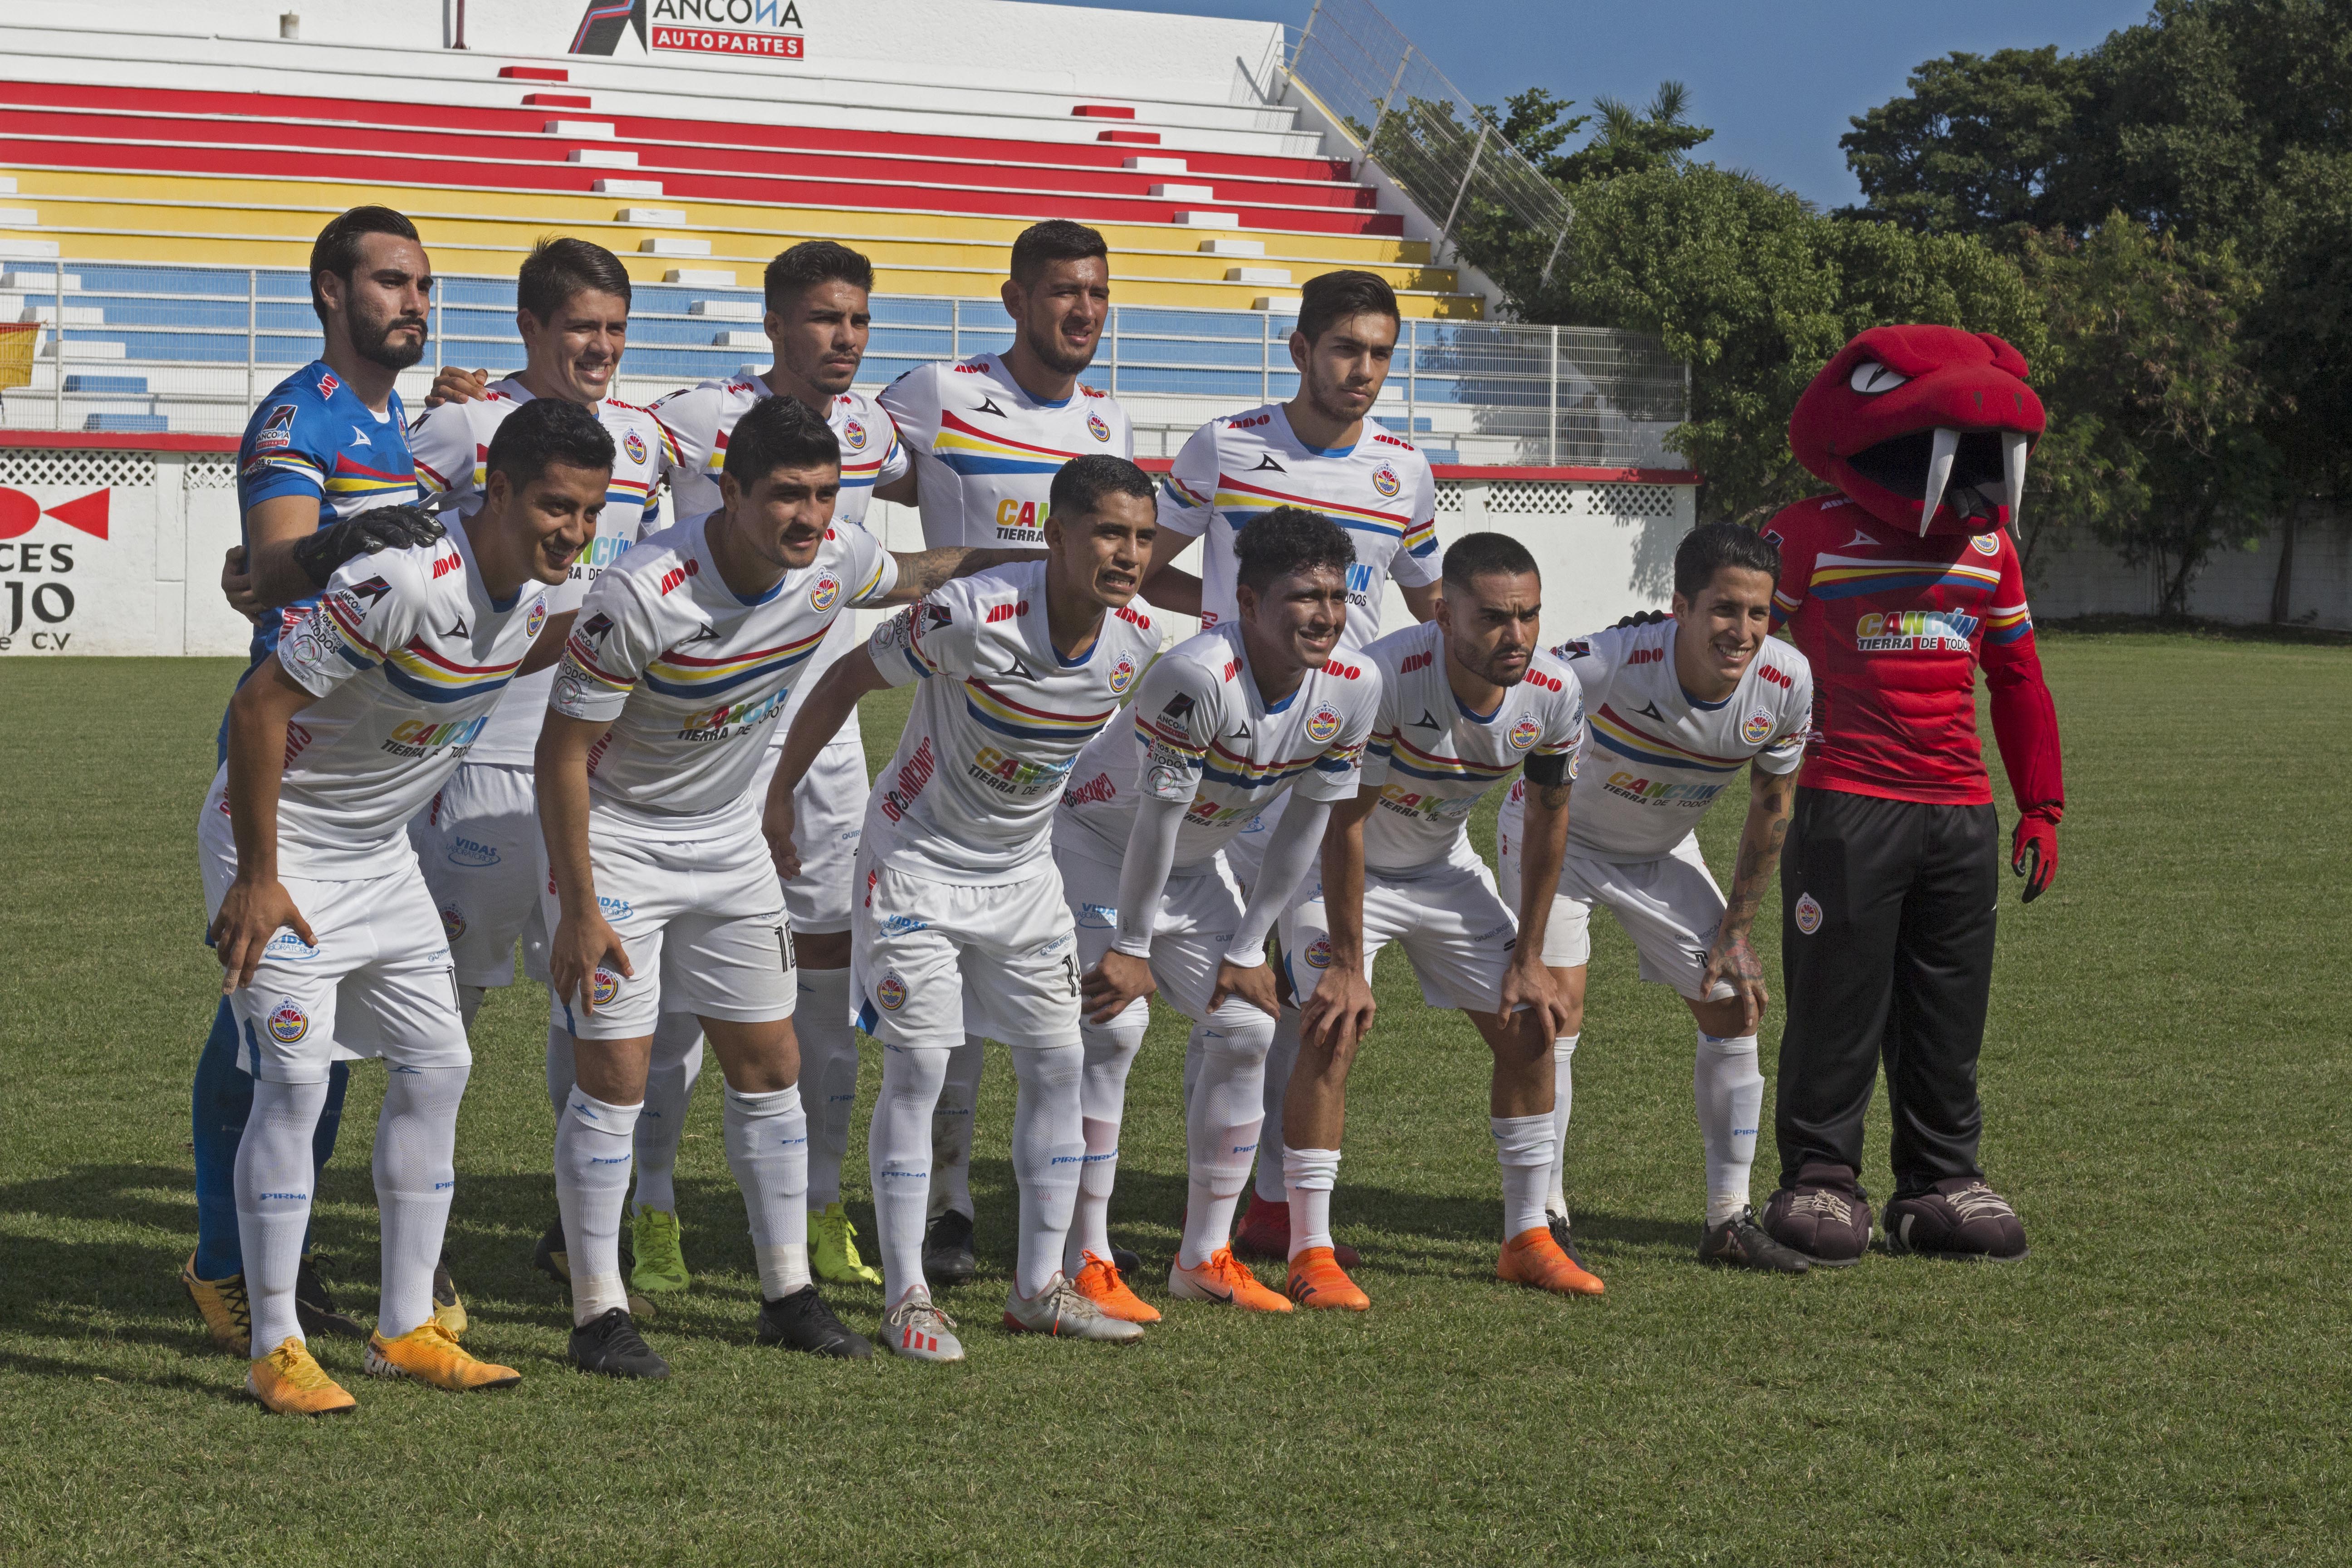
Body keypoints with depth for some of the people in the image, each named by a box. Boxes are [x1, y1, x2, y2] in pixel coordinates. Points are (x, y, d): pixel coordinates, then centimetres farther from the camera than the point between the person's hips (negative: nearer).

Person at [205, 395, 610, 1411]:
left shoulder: (535, 591, -4)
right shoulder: (402, 587, -30)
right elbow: (260, 706, -26)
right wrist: (257, 879, -24)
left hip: (379, 853, 9)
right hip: (282, 842, -9)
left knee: (437, 1066, 7)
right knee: (295, 1079, -12)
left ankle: (406, 1330, 16)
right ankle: (276, 1351, -4)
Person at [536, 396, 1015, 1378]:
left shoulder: (835, 561, -13)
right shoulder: (643, 596, -31)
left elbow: (909, 576, 15)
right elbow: (562, 751, -23)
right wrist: (579, 909, -22)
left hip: (726, 836, 6)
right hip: (612, 837, -6)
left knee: (768, 1062, 7)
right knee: (614, 1075, -9)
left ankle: (787, 1293, 18)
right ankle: (598, 1315, 1)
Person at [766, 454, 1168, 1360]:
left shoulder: (1137, 637, -10)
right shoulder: (972, 616, -29)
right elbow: (851, 676, -14)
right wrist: (781, 792, -6)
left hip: (1023, 869, 6)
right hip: (918, 858, -6)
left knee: (1058, 1064, 5)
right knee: (916, 1070, -7)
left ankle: (1038, 1289, 15)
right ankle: (905, 1296, 1)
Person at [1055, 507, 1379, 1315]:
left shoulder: (1352, 687, -16)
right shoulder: (1198, 675, -36)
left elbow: (1308, 823, -5)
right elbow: (1157, 815, -28)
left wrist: (1247, 950, -2)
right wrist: (1131, 946, -19)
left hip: (1195, 863, 7)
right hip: (1099, 843, -7)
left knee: (1247, 1026, 0)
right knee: (1115, 1025, -19)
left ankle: (1205, 1256, 12)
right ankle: (1086, 1261, -11)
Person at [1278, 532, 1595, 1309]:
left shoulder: (1554, 692, -20)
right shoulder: (1383, 677, -36)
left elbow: (1549, 819, -3)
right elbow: (1345, 823, -27)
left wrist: (1527, 958, -1)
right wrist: (1347, 964, -24)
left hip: (1442, 866, 5)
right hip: (1338, 861, -5)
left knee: (1529, 1028, 2)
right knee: (1332, 1032, -21)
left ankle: (1527, 1237, 15)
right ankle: (1310, 1252, -14)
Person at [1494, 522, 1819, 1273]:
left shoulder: (1786, 682, -22)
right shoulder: (1609, 663, -39)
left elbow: (1770, 805, -5)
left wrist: (1736, 930, -1)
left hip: (1663, 852, 5)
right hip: (1560, 836, -5)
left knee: (1735, 1007, 1)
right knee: (1557, 1006, -18)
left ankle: (1730, 1220, 12)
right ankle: (1546, 1217, -5)